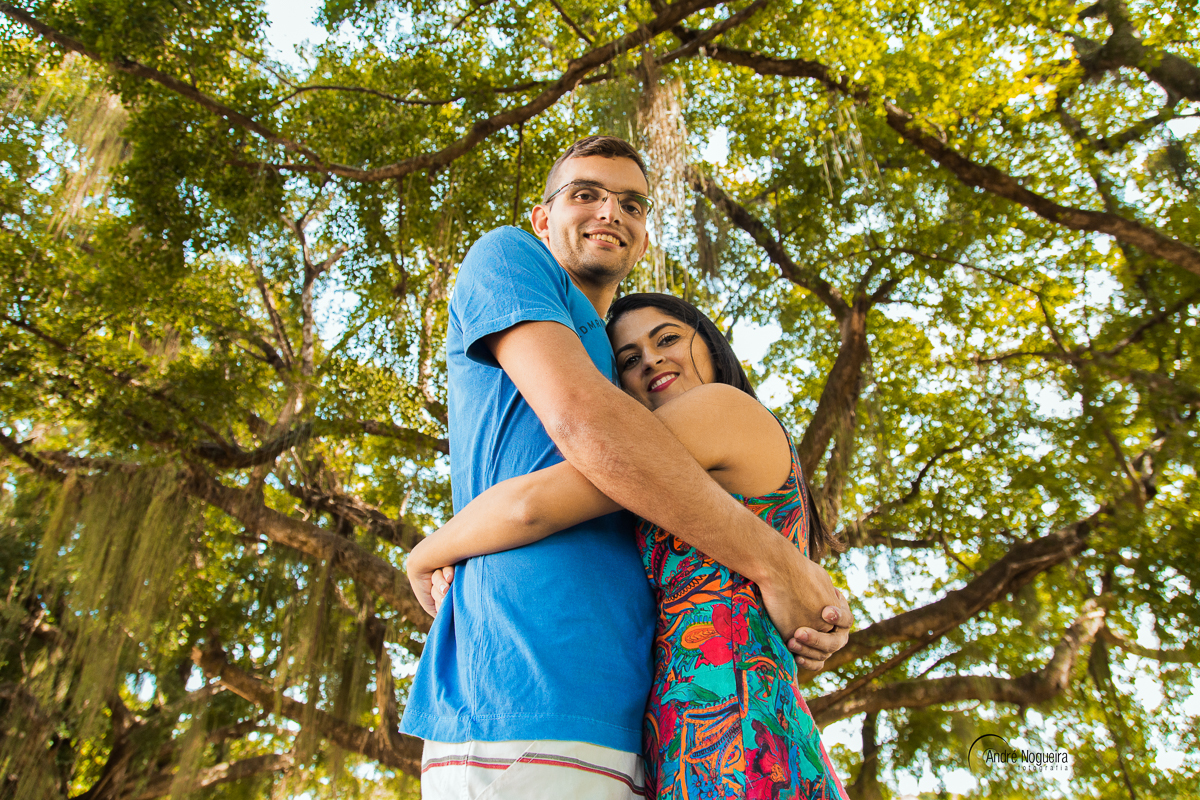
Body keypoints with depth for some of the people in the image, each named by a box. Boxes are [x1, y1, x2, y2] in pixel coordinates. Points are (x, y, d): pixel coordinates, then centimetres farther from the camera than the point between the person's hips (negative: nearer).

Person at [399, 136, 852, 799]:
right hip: (523, 712, -8)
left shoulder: (618, 369, 28)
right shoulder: (506, 257, 7)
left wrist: (797, 626, 3)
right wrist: (774, 563, -11)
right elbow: (581, 420, -14)